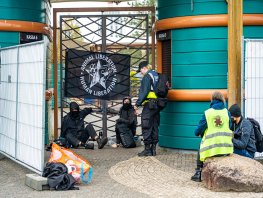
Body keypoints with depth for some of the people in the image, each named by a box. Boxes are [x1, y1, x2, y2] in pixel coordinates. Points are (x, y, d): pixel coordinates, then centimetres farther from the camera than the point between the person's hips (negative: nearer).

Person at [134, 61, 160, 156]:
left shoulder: (147, 76, -9)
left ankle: (147, 149, -6)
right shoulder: (156, 75, 17)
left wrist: (137, 104, -13)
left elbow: (144, 92, -16)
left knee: (146, 127, -5)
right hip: (157, 104, 9)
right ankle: (153, 149, 13)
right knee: (154, 127, 10)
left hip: (149, 104, -9)